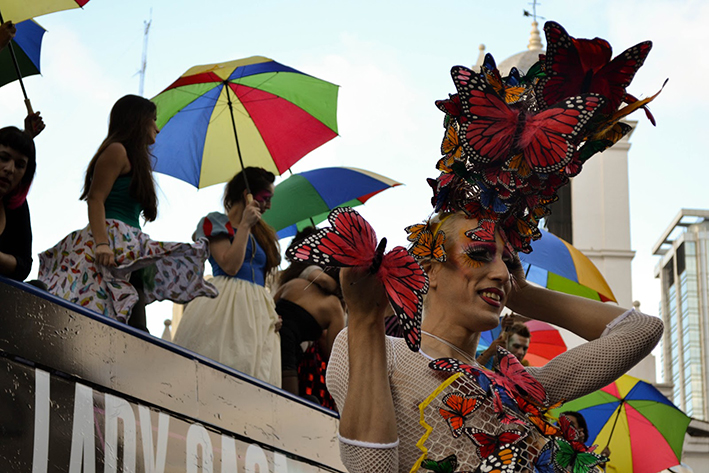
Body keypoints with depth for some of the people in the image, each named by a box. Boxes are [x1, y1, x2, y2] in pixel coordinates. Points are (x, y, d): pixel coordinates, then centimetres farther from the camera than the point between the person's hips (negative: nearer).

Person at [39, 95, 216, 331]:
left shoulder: (135, 158, 29)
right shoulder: (117, 150, 2)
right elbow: (95, 199, -9)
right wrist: (101, 243, -21)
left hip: (129, 252, 10)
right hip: (112, 241, -10)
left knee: (135, 329, -5)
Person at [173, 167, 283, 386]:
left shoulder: (261, 232, 24)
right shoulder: (215, 222, 4)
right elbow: (230, 266, -10)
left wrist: (272, 311, 4)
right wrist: (244, 225, -6)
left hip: (256, 309, 7)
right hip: (225, 303, -7)